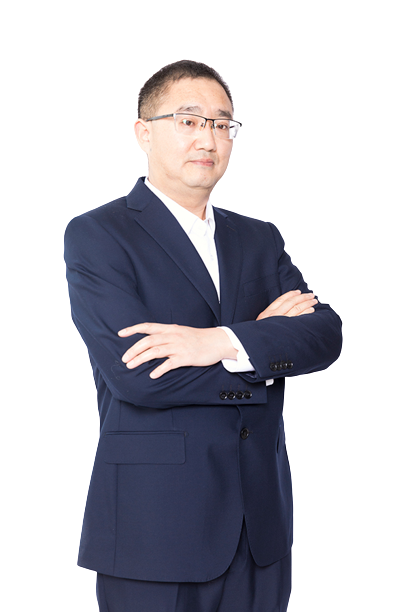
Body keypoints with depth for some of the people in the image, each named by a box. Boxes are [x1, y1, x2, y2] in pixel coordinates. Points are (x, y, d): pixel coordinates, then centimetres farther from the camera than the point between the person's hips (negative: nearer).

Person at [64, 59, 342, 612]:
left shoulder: (259, 239, 13)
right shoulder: (96, 236, -4)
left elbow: (325, 335, -3)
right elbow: (137, 376, -17)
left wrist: (225, 342, -20)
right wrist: (264, 338, -8)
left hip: (262, 524, 5)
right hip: (156, 525, -5)